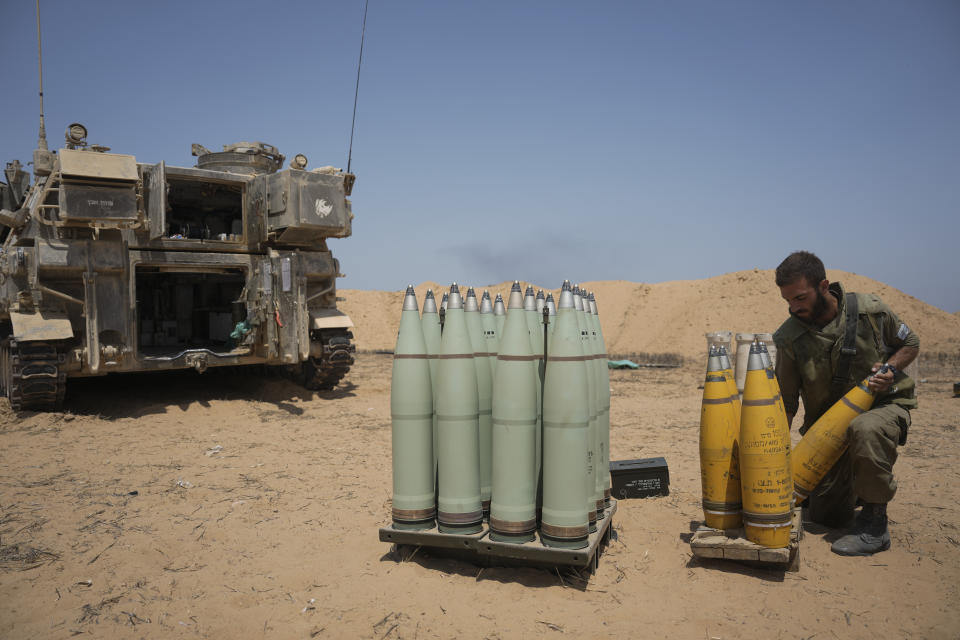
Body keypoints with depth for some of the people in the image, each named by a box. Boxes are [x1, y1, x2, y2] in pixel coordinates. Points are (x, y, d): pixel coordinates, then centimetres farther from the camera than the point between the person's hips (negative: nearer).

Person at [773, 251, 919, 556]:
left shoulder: (869, 310, -13)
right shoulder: (789, 339, -12)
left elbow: (910, 343, 5)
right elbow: (786, 403, -7)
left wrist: (891, 369, -17)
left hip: (884, 405, -2)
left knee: (865, 430, -41)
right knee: (825, 515, 2)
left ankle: (874, 525, -22)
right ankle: (855, 488, 39)